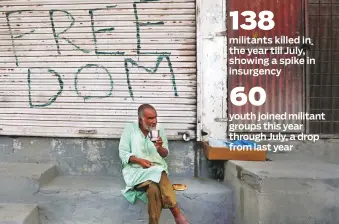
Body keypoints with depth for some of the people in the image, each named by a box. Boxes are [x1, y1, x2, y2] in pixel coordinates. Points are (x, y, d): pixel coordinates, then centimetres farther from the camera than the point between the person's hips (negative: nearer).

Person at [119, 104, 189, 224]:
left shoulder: (159, 130, 6)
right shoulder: (129, 129, -2)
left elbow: (165, 154, 10)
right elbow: (123, 153, -3)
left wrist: (160, 148, -14)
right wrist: (140, 160, -19)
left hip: (157, 168, 2)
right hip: (136, 169, -2)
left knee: (154, 188, -34)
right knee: (157, 182, -34)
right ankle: (177, 214, -26)